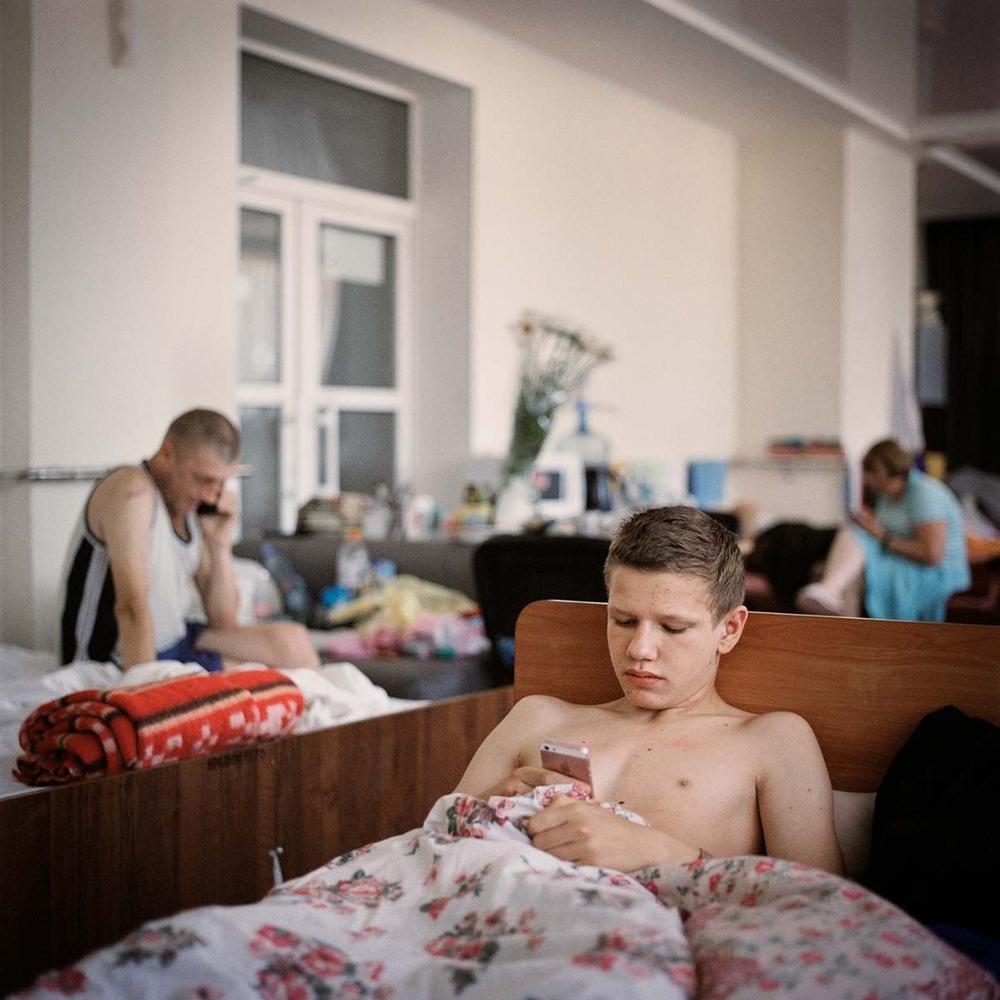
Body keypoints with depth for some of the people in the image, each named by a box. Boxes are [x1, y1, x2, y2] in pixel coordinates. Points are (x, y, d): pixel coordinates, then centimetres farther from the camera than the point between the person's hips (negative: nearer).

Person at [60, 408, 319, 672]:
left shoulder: (193, 508, 4)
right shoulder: (133, 489, -19)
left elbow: (223, 622, 5)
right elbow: (131, 606, -29)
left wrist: (220, 544, -6)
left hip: (175, 642, 8)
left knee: (291, 641, 1)